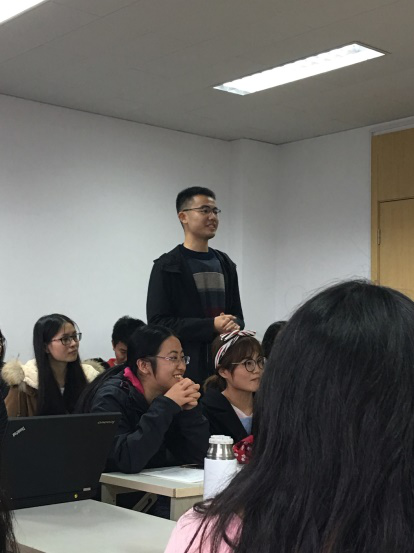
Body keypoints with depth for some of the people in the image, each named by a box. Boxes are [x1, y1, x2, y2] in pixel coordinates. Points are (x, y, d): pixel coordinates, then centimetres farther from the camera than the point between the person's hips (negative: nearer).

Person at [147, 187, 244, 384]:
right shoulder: (166, 266, -2)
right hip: (184, 369, -5)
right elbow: (158, 322, -10)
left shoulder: (225, 264, 16)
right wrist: (211, 325, -18)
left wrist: (234, 326, -4)